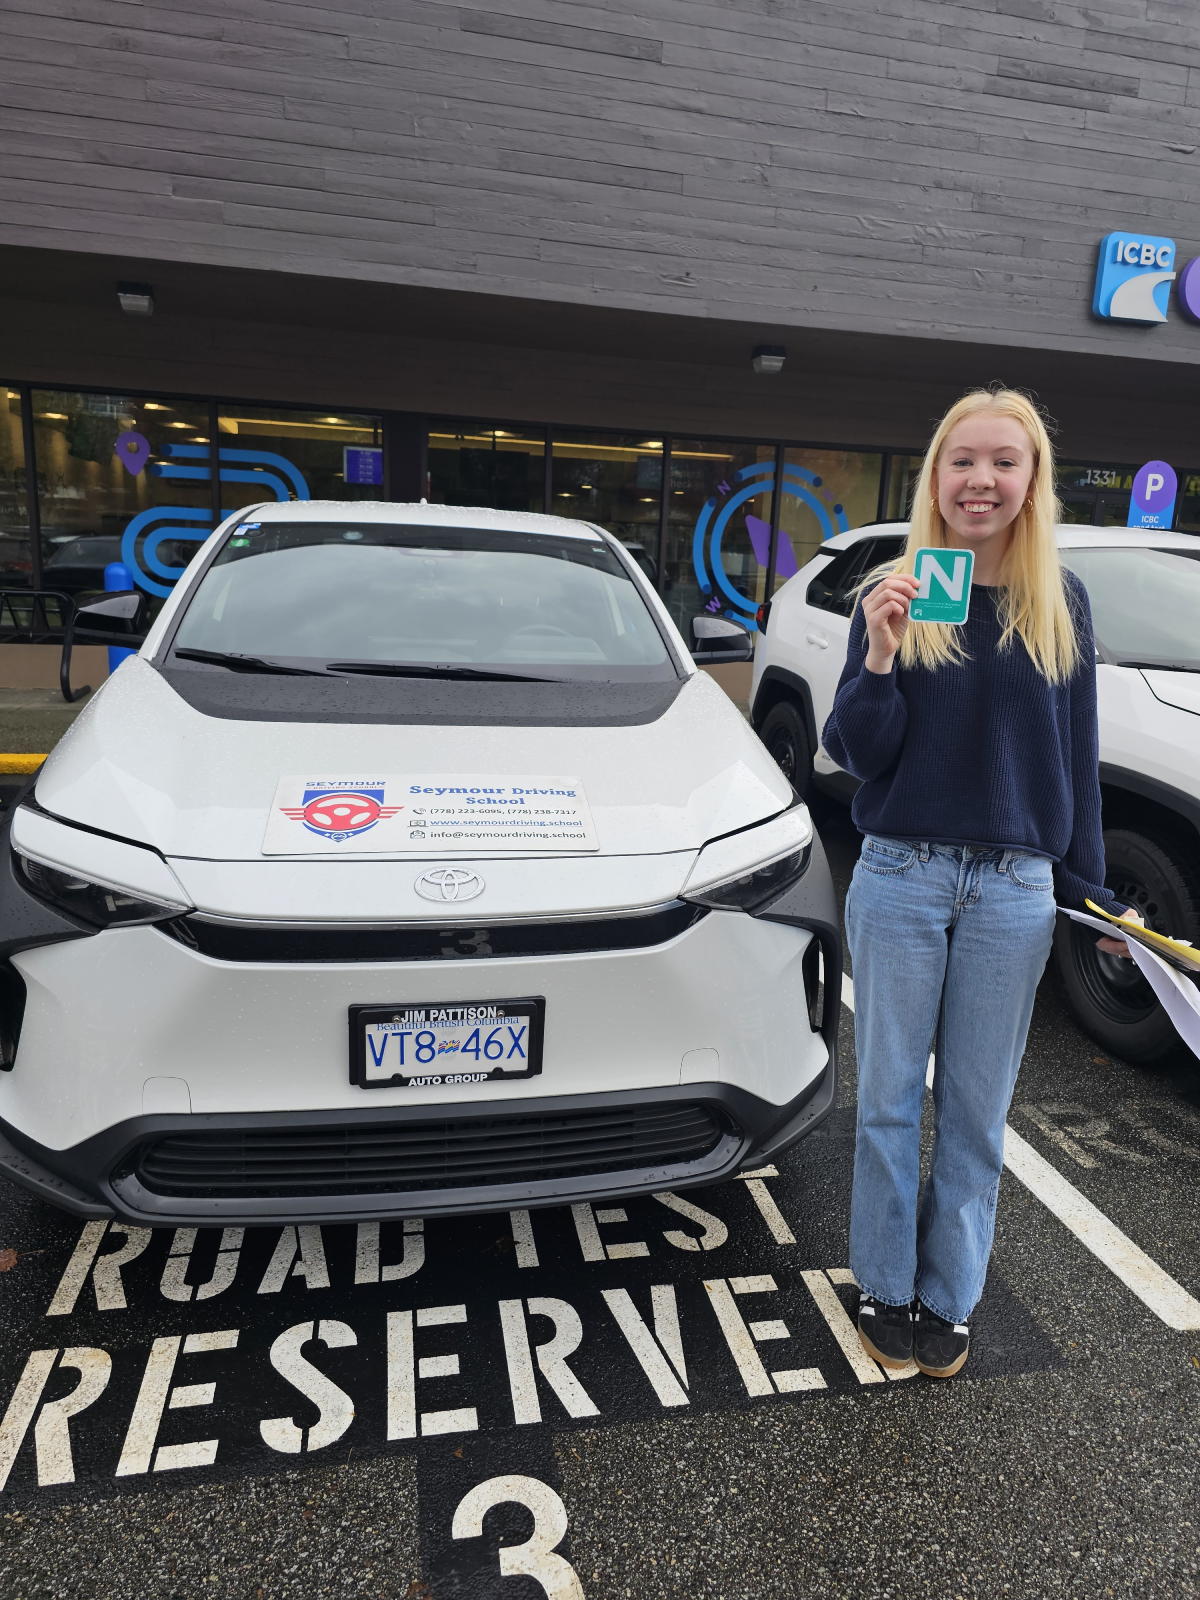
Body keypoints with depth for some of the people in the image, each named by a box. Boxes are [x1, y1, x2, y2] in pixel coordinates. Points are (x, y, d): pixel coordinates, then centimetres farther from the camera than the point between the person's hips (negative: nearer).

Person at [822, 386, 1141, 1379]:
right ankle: (886, 1288, 30)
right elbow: (855, 754, -5)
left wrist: (1091, 890, 9)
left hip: (1015, 888, 2)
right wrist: (880, 656, -22)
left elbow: (1075, 756, 9)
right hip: (901, 877, -1)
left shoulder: (1061, 604, 4)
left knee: (978, 1108, 13)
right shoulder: (893, 594, -1)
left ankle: (949, 1296, 32)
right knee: (891, 1098, 10)